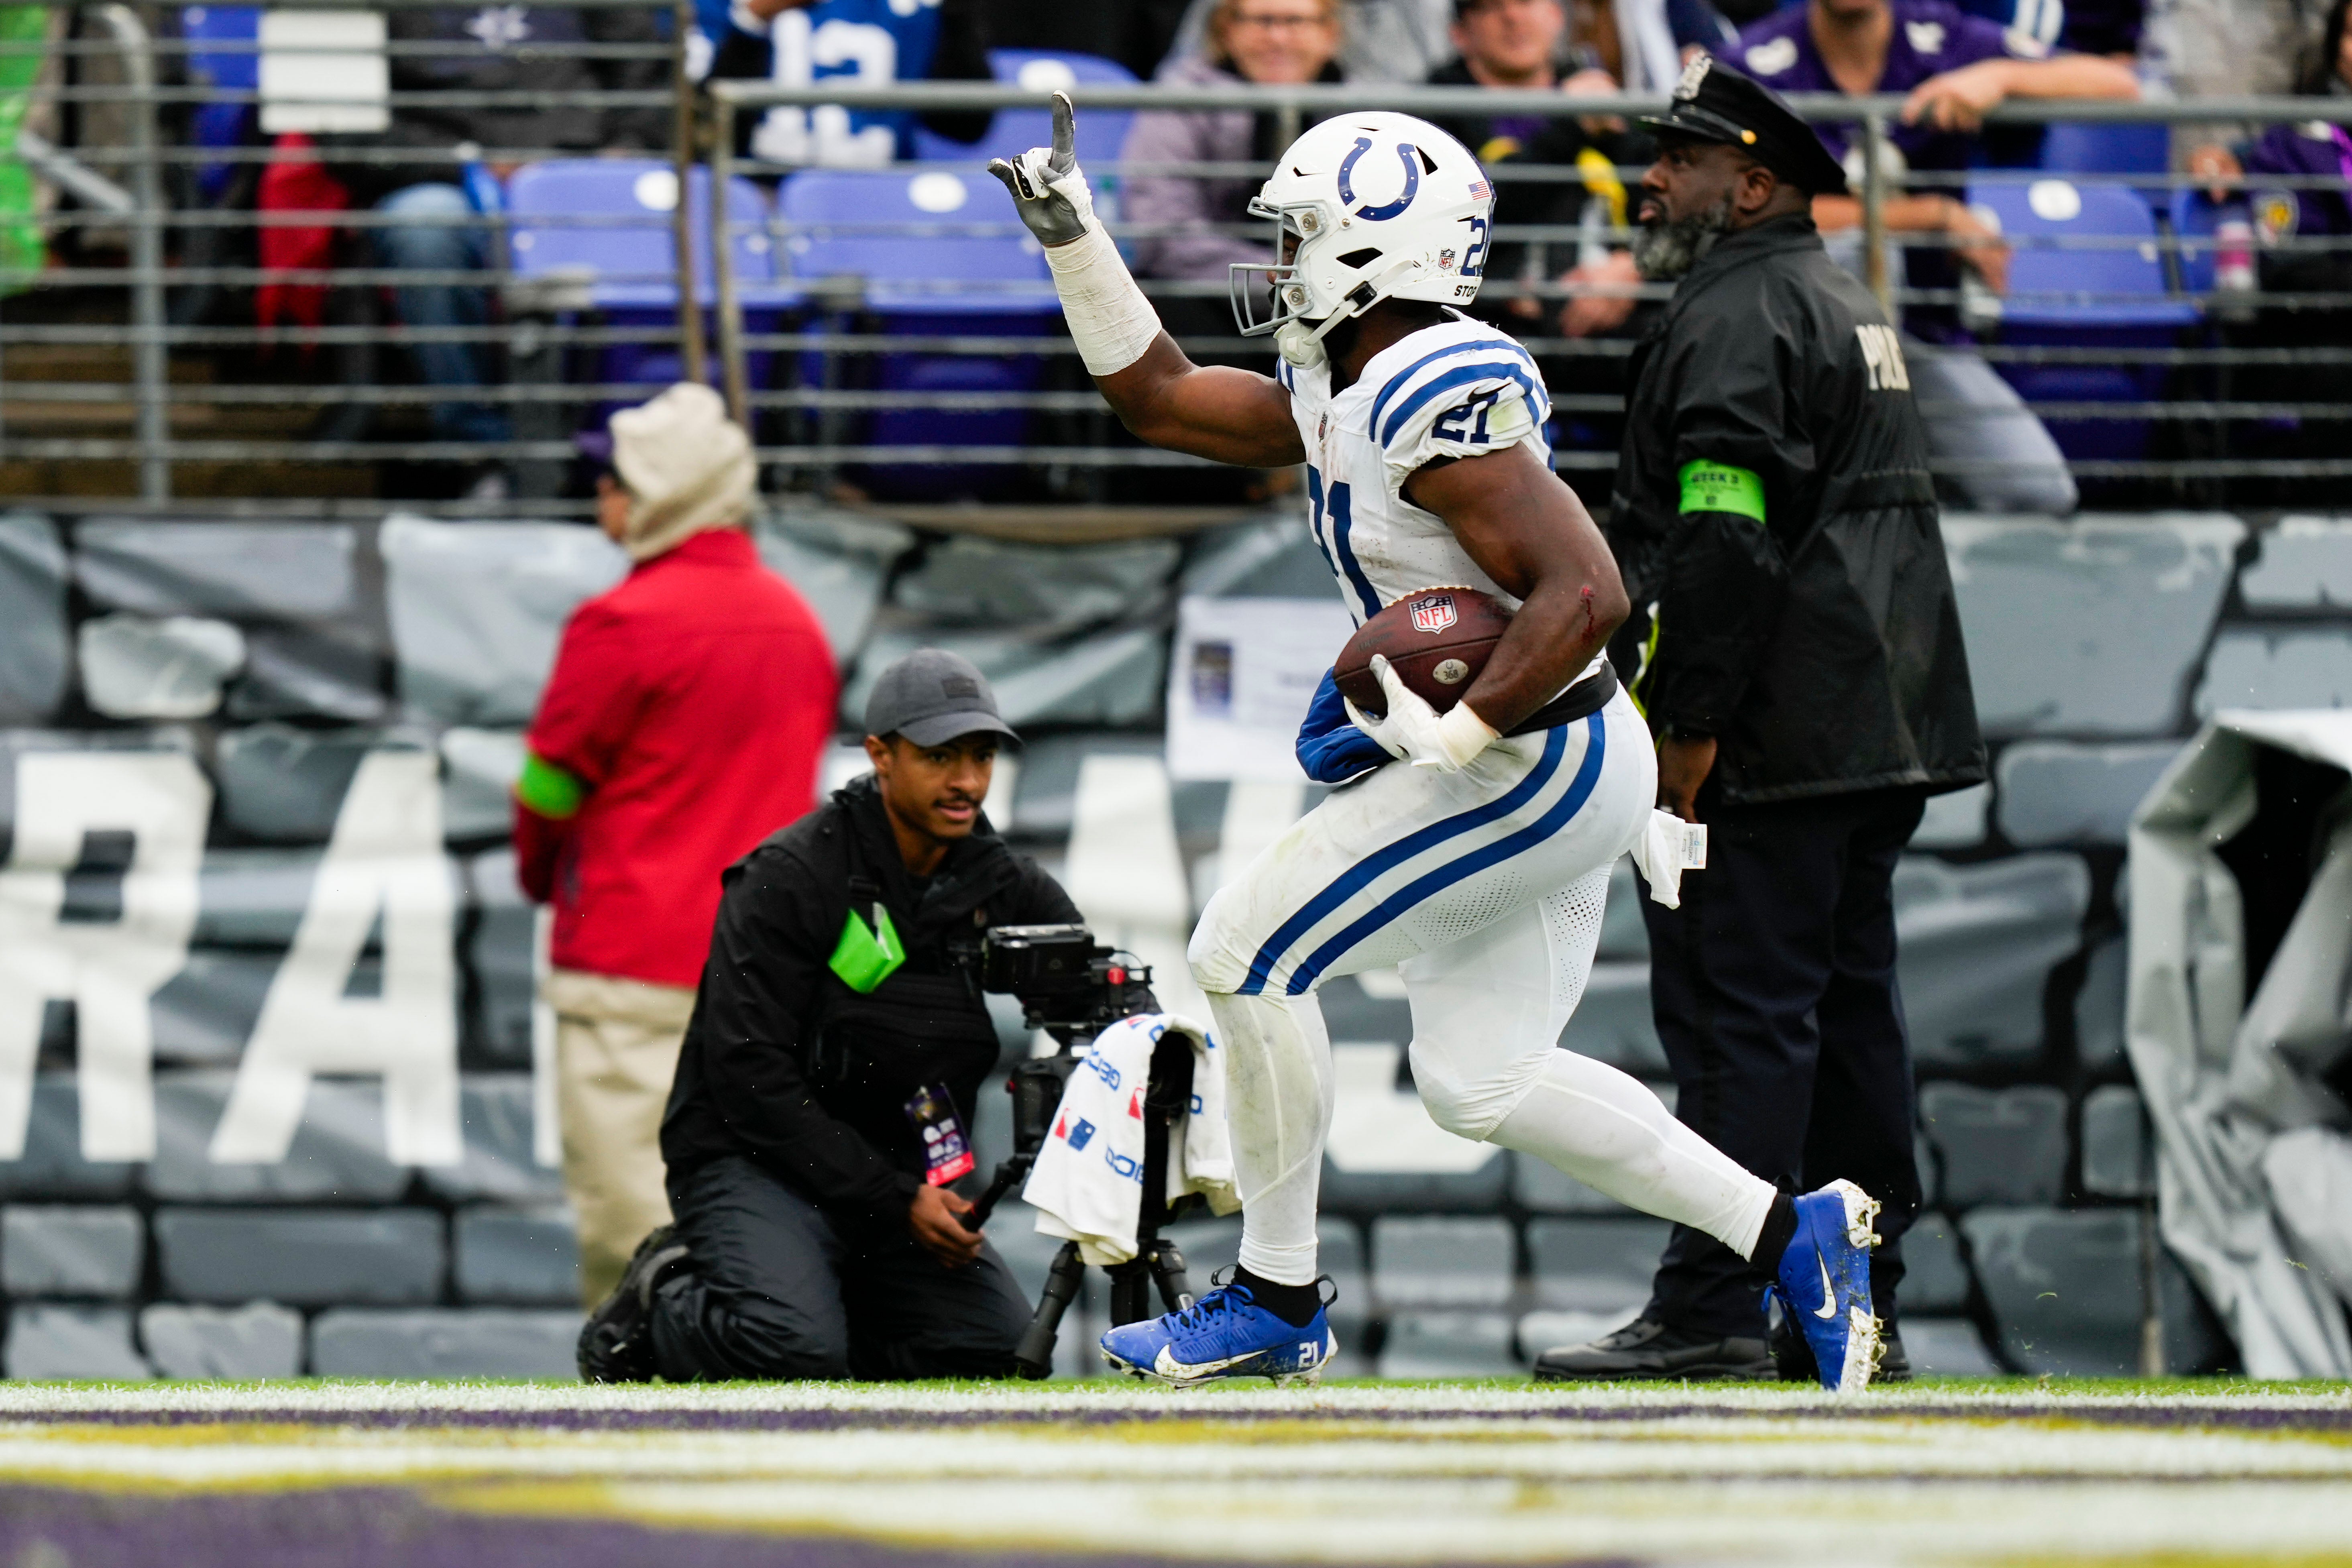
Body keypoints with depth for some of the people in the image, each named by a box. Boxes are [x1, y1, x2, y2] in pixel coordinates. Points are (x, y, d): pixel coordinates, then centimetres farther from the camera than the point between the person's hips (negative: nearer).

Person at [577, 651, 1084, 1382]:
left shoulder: (1005, 887, 4)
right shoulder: (788, 878, -13)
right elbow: (749, 1076, -17)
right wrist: (894, 1203, -21)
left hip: (903, 1173, 6)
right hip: (753, 1159, -6)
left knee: (1000, 1346, -17)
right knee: (794, 1350, -32)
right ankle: (658, 1312, 0)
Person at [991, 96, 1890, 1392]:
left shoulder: (1442, 400, -21)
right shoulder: (1341, 395, 10)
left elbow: (1584, 595, -26)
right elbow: (1157, 397, 22)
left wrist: (1455, 739, -26)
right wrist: (1071, 237, 15)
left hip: (1536, 768, -10)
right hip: (1536, 773, 10)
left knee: (1248, 955, -4)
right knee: (1479, 1082, 13)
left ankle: (1276, 1300, 4)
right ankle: (1791, 1234, 11)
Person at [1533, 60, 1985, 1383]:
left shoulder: (1738, 316, -10)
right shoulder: (1852, 311, 22)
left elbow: (1725, 532, -20)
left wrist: (1691, 725, -20)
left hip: (1774, 733, -10)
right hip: (1878, 736, 10)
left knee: (1739, 1010, -11)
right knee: (1848, 1007, 11)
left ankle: (1712, 1308, -14)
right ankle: (1858, 1306, 14)